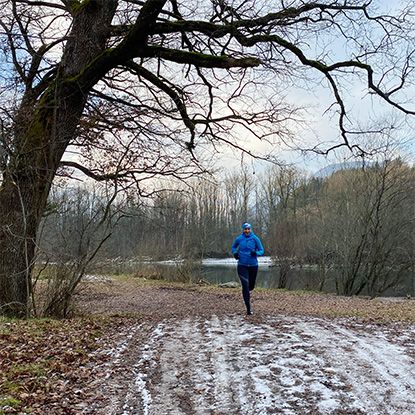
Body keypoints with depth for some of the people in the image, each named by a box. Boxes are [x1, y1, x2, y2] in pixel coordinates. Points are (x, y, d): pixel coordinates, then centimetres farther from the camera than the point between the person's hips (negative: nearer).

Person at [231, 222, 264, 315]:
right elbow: (233, 247, 17)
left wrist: (256, 253, -21)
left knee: (251, 286, 14)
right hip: (242, 265, -1)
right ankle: (248, 308, -1)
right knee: (245, 286, -9)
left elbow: (261, 250, 0)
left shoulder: (255, 238, -5)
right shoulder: (239, 239, -1)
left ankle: (247, 292, 53)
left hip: (253, 265, 1)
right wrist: (235, 253, -4)